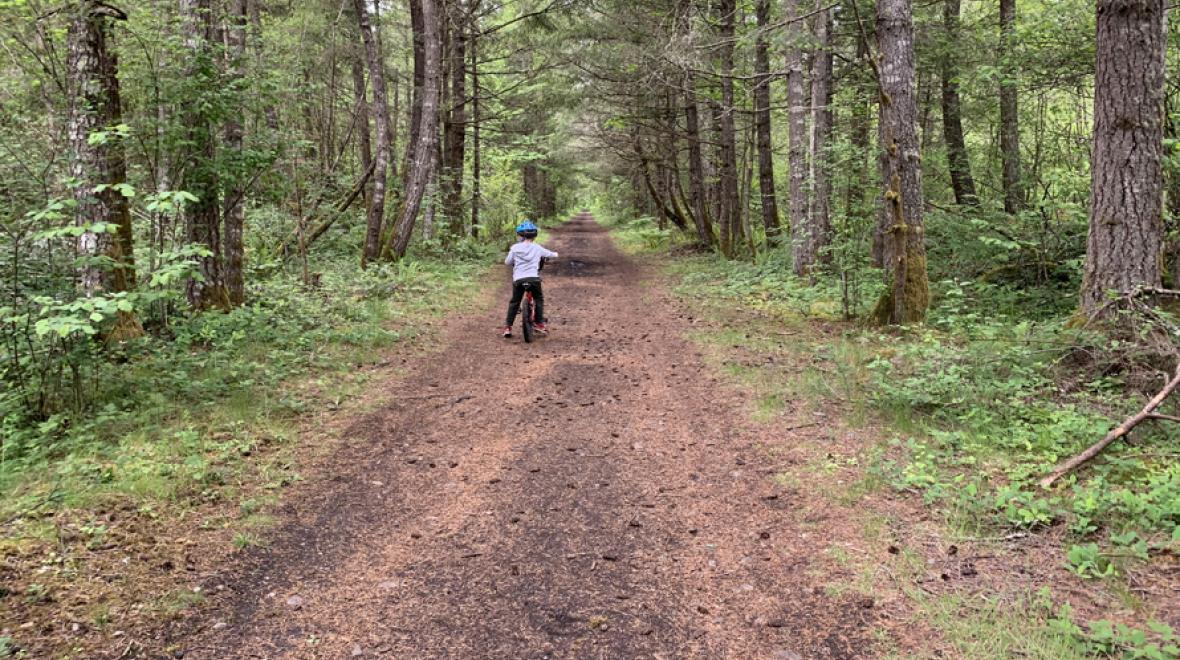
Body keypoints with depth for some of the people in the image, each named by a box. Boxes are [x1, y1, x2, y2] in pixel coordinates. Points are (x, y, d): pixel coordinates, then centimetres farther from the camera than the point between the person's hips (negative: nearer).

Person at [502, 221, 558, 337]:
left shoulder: (515, 248, 5)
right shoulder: (537, 248, 8)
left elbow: (507, 262, 10)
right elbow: (552, 255, 21)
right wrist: (555, 254, 45)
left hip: (518, 279, 0)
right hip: (534, 278, 0)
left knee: (514, 302, 13)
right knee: (539, 299, 21)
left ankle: (508, 327, 9)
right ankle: (540, 323, 15)